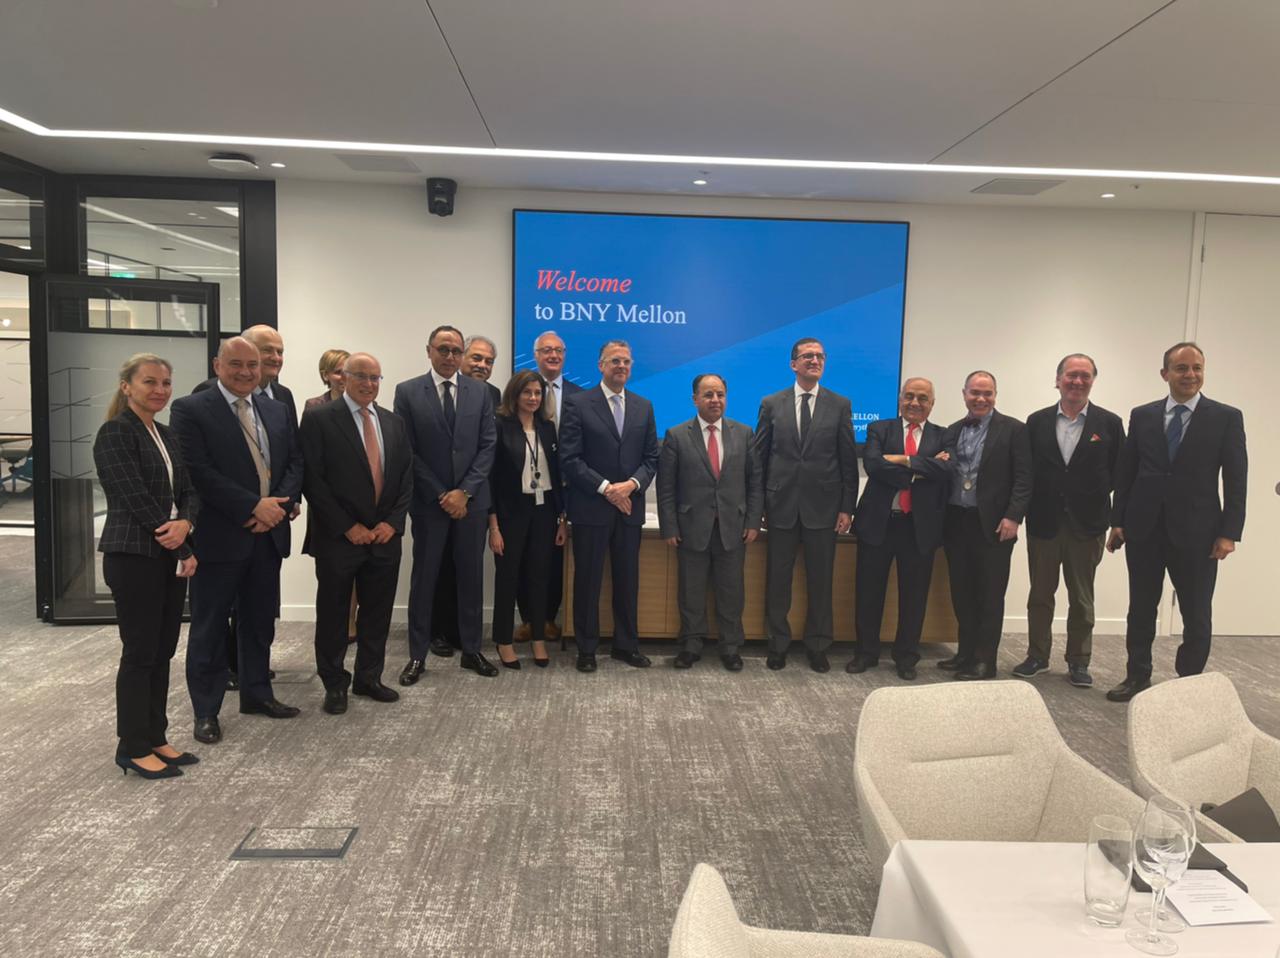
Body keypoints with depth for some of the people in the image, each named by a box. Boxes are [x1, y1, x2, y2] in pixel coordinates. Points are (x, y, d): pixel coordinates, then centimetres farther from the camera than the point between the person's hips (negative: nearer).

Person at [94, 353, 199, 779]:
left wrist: (185, 524, -14)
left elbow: (188, 491, 9)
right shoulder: (115, 433, -10)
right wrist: (184, 551, -14)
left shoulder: (168, 435, 13)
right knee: (139, 653, 1)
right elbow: (137, 499, -16)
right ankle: (133, 748, 13)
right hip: (133, 557, -7)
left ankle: (155, 738, 23)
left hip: (171, 556, 7)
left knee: (163, 652, 12)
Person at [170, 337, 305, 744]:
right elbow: (199, 472, -15)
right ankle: (206, 711, 18)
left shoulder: (277, 410, 11)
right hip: (219, 536, -5)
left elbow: (295, 463, 10)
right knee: (209, 627, 6)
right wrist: (254, 506, -18)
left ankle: (256, 693, 32)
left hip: (268, 534, 5)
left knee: (260, 620, 16)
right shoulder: (191, 409, -7)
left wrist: (279, 505, -8)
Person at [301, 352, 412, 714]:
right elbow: (312, 480, -11)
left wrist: (393, 522, -3)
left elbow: (406, 477, 10)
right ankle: (335, 685, 22)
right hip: (338, 538, -4)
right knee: (333, 614, 7)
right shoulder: (319, 419, -6)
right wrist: (347, 527, -14)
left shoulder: (393, 422, 10)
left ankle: (368, 678, 26)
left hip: (384, 536, 5)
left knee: (377, 613, 11)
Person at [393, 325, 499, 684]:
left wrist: (465, 491, -9)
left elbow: (487, 446, 1)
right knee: (424, 577, 6)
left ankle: (471, 650, 21)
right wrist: (440, 495, -10)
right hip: (429, 501, -2)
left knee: (471, 576, 9)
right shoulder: (407, 392, -2)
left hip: (472, 500, 2)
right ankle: (417, 656, 16)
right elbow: (406, 451, -5)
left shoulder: (479, 391, 4)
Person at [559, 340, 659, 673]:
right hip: (590, 508, -3)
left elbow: (651, 457, 8)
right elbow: (569, 458, -9)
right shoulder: (577, 403, -2)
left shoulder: (643, 407, 11)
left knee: (628, 580, 10)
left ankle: (626, 644, 23)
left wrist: (632, 484, -11)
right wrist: (606, 488, -15)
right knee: (588, 580, 5)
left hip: (629, 507, 4)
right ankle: (586, 648, 16)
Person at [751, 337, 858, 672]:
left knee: (821, 582, 8)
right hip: (781, 506, 0)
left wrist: (847, 507, -2)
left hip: (823, 507, 0)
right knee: (777, 580, 8)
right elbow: (759, 457, 5)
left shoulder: (840, 405, 3)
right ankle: (778, 645, 22)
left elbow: (848, 460, 3)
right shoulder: (771, 404, 4)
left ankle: (818, 648, 21)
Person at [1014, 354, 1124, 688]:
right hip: (1043, 522, 1)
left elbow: (1120, 473, 2)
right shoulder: (1037, 421, 3)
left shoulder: (1109, 423, 0)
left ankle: (1079, 662, 21)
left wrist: (1096, 498, -5)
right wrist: (1027, 509, -3)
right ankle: (1037, 656, 24)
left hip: (1086, 524, -1)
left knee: (1082, 598, 9)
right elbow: (1026, 469, 3)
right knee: (1040, 594, 10)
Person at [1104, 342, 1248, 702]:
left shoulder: (1227, 417, -1)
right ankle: (1137, 676, 23)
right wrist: (1117, 521, 3)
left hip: (1196, 532, -2)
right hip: (1144, 529, 2)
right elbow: (1125, 473, 6)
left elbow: (1236, 480, -3)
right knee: (1141, 609, 10)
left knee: (1197, 616, 7)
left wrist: (1229, 532, -9)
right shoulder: (1142, 415, 5)